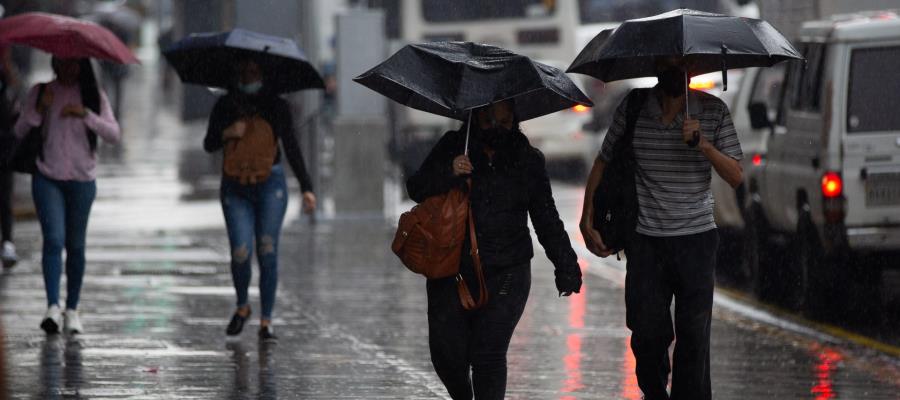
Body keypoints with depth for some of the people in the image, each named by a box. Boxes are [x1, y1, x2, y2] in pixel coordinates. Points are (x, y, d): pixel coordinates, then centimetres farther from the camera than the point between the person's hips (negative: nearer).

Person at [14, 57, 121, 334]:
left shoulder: (94, 96, 5)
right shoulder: (40, 93, 5)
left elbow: (114, 134, -3)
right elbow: (20, 132, 3)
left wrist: (86, 114, -17)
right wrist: (39, 110, -14)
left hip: (82, 179, 1)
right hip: (47, 178, -1)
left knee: (76, 245, 5)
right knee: (53, 239, -16)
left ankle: (72, 309, 13)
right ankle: (52, 307, -23)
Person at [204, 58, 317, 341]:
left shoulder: (277, 107, 3)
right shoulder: (225, 106, 6)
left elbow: (291, 148, 1)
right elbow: (209, 145, 8)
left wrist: (306, 187, -6)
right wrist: (226, 134, -15)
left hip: (270, 184, -1)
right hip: (235, 188, 1)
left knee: (267, 253, -5)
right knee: (241, 252, -11)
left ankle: (266, 321, 2)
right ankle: (242, 306, 16)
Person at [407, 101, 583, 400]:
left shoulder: (528, 161, 7)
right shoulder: (452, 147, 4)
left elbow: (547, 220, 12)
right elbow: (417, 189, -3)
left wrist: (566, 266, 6)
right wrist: (449, 173, -21)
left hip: (505, 276, -1)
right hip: (451, 271, 1)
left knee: (489, 355, -10)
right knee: (446, 352, 1)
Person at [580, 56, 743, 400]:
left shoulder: (713, 110, 1)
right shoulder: (634, 107, 1)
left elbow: (735, 176, 0)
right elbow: (603, 163, 10)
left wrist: (703, 145, -18)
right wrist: (587, 222, 3)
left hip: (696, 241, 0)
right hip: (646, 242, 0)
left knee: (694, 336, -4)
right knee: (647, 334, 1)